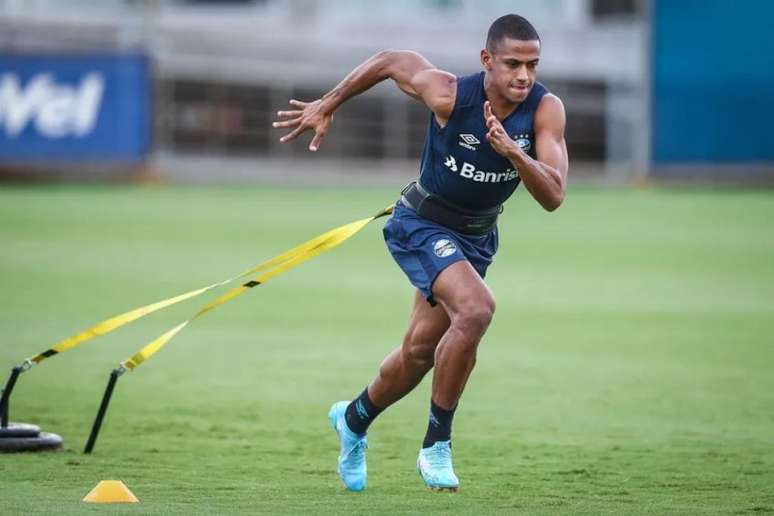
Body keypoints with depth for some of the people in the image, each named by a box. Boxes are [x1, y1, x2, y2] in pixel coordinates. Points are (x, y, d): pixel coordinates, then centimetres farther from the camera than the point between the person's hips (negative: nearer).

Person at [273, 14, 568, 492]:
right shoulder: (450, 94, -26)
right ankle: (436, 445, -16)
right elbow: (392, 60, -7)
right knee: (476, 308, -30)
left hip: (476, 237, 5)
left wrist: (512, 152, -43)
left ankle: (354, 419, 46)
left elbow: (553, 196, -26)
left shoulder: (546, 109, -20)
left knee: (421, 351, 16)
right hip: (422, 224, -5)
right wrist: (327, 105, 1)